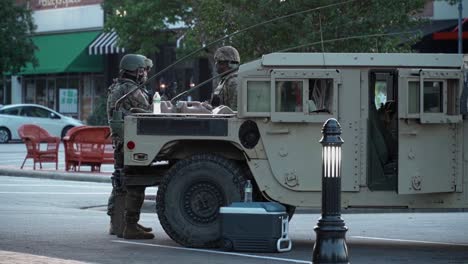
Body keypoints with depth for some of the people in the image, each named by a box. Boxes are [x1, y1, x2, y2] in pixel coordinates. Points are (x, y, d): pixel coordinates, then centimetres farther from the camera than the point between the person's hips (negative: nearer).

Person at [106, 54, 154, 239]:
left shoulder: (115, 88, 15)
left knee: (120, 184, 17)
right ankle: (130, 227, -9)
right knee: (135, 186, -8)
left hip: (119, 142, 10)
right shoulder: (132, 90, -16)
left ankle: (117, 224, 24)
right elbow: (148, 116, -13)